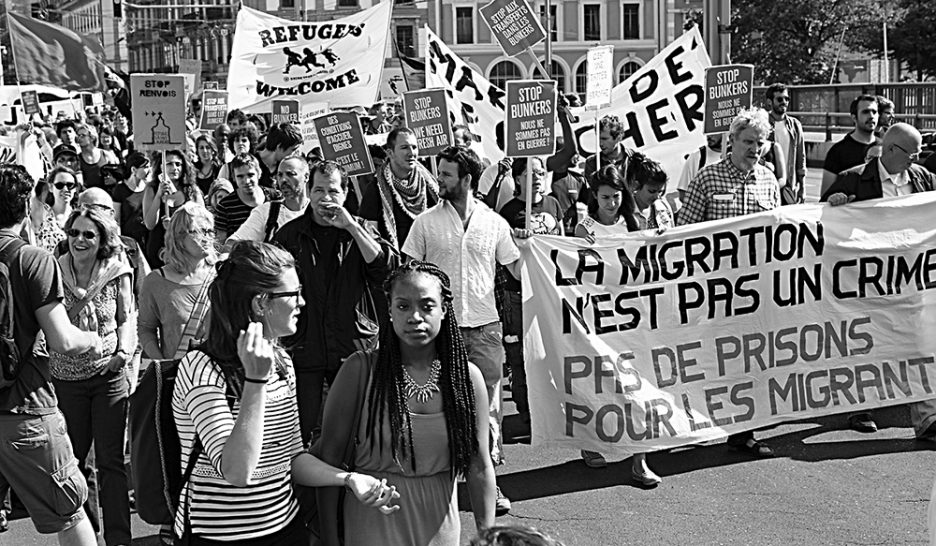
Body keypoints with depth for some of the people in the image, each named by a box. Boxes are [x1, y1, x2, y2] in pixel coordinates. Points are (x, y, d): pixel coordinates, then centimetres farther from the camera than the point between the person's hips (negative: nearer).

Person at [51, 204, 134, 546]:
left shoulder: (118, 273, -6)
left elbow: (126, 319, 4)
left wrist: (125, 350, -11)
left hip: (110, 374, -1)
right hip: (65, 377, 2)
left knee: (111, 460, 1)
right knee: (71, 458, 14)